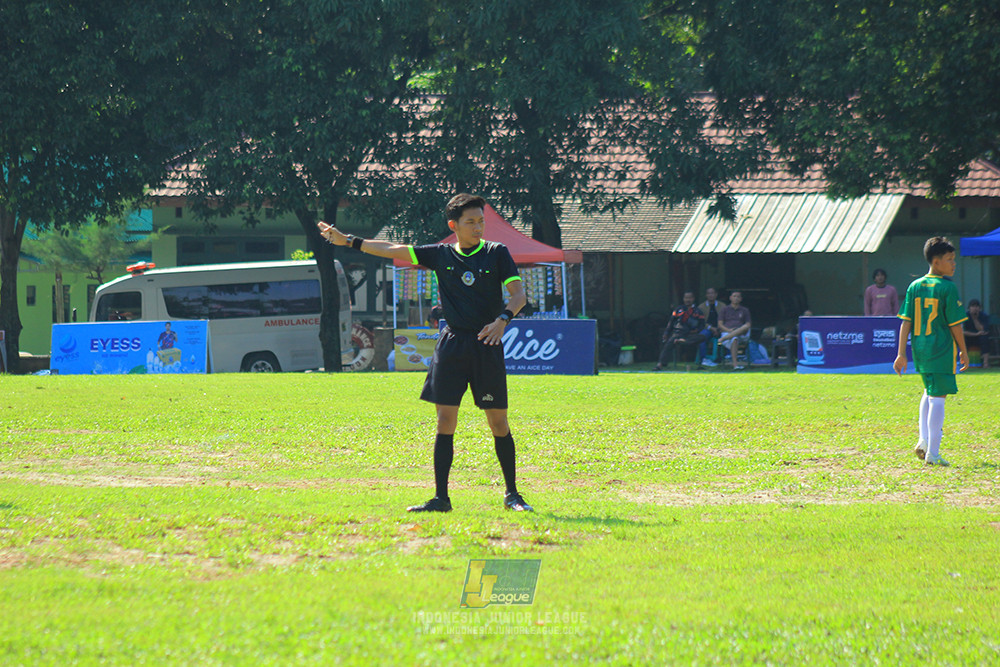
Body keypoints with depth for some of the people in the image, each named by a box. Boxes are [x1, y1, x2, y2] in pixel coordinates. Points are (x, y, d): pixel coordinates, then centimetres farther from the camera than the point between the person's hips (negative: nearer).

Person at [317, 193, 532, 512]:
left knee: (498, 423, -1)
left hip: (486, 345, -2)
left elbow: (518, 294, -3)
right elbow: (392, 250, 9)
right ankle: (441, 498, 2)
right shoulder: (441, 255, 7)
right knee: (445, 422, -1)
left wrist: (502, 319, -22)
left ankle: (512, 494, 11)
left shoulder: (497, 253, 2)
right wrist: (348, 241, 7)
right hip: (452, 344, 2)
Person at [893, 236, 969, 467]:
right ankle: (932, 453, -3)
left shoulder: (915, 287, 6)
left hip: (920, 350, 6)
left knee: (929, 391, 25)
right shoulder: (947, 288, -10)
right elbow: (955, 324, -8)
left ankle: (924, 440, 13)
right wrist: (963, 351, 4)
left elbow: (906, 322, 4)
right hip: (942, 350, -6)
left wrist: (901, 354, 5)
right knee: (938, 397, -3)